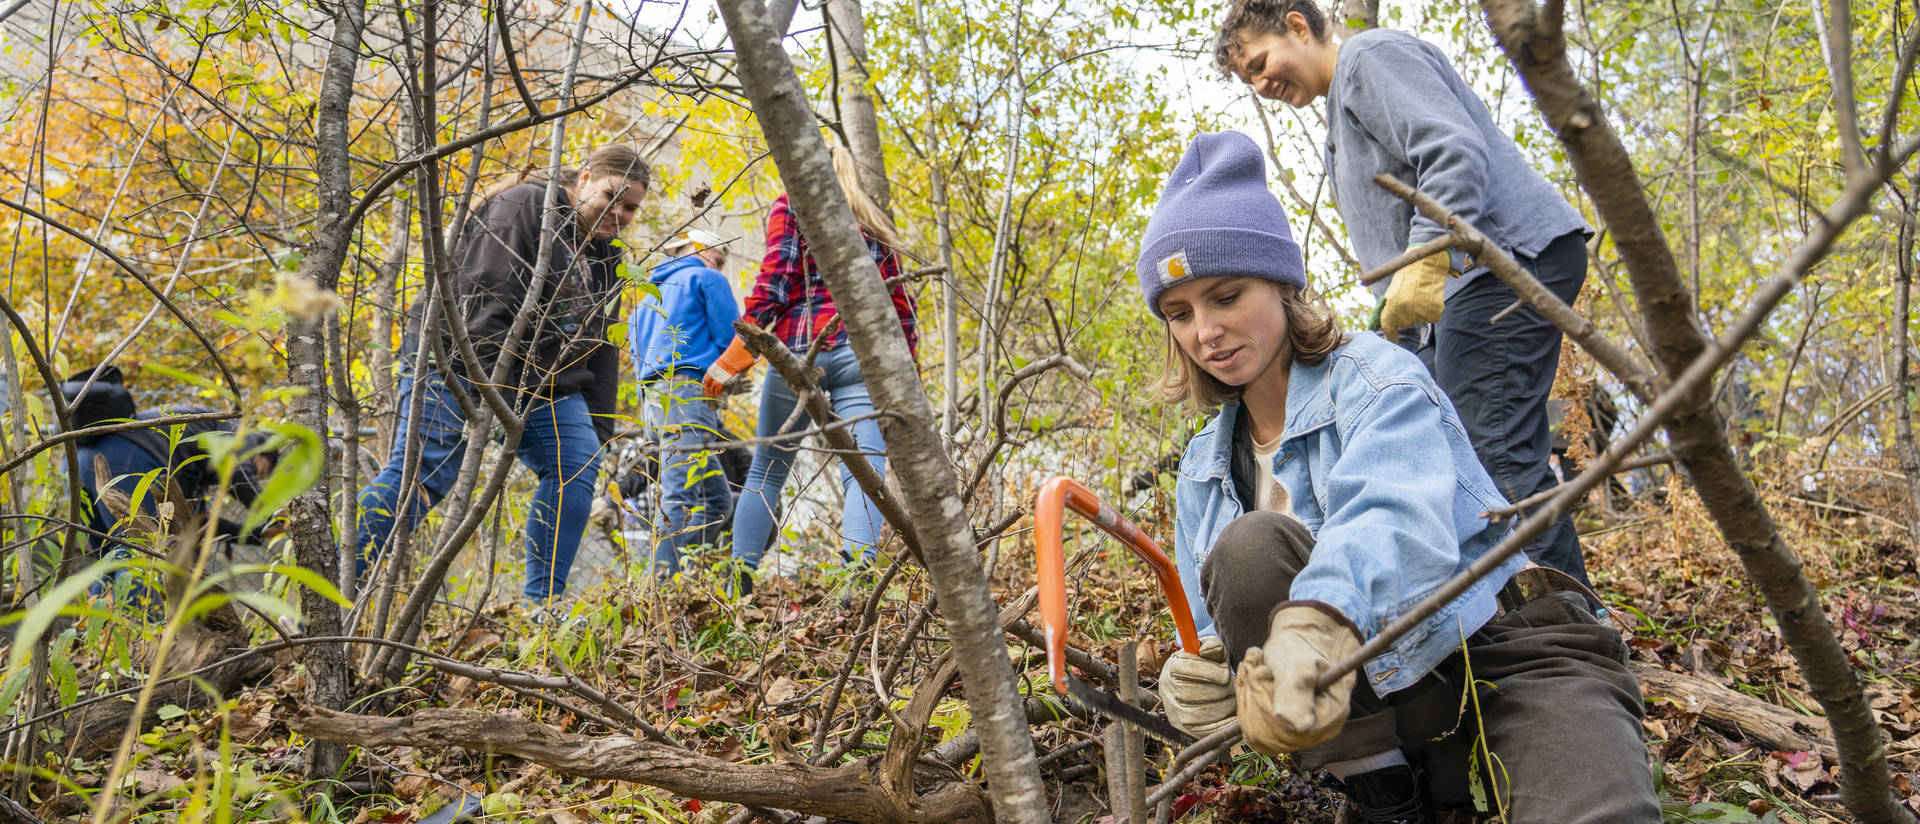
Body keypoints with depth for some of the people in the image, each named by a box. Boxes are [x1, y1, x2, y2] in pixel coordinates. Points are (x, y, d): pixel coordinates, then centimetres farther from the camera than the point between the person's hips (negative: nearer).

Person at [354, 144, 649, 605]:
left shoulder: (605, 258, 16)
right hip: (464, 360, -8)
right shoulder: (524, 207, -10)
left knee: (577, 463, -9)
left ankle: (543, 603, -7)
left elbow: (602, 347, 18)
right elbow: (487, 300, -19)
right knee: (420, 472, -16)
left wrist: (597, 426, 10)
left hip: (542, 381, 8)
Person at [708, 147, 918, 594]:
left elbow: (772, 288, -3)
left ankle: (738, 585, 5)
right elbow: (900, 306, 17)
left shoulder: (790, 207, 10)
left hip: (799, 346, -2)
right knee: (864, 469, -9)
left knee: (765, 472, 9)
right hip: (861, 349, 2)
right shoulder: (876, 223, 21)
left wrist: (730, 363, -3)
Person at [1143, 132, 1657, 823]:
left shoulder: (1374, 374, -7)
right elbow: (1221, 629, 10)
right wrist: (1195, 679, -17)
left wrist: (1322, 617, -53)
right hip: (1387, 686, 7)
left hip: (1506, 652, -7)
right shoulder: (1205, 469, 12)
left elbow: (1398, 514, -30)